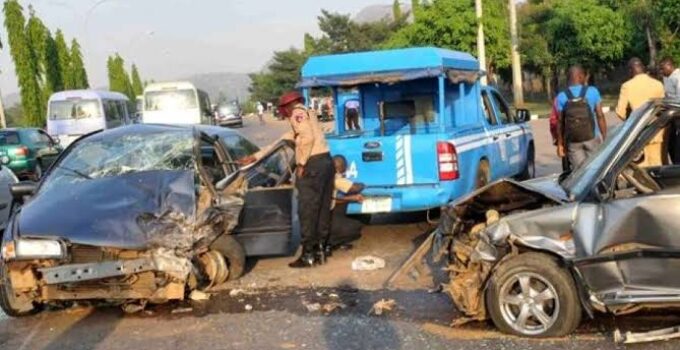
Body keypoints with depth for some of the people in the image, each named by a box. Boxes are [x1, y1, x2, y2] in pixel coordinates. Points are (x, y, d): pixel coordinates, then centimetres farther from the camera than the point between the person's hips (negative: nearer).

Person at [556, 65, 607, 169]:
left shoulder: (561, 97, -3)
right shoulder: (592, 91, -4)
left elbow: (560, 122, -2)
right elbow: (600, 116, -4)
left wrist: (560, 144, 5)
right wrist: (605, 137, 3)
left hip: (573, 142, 1)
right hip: (592, 138, -1)